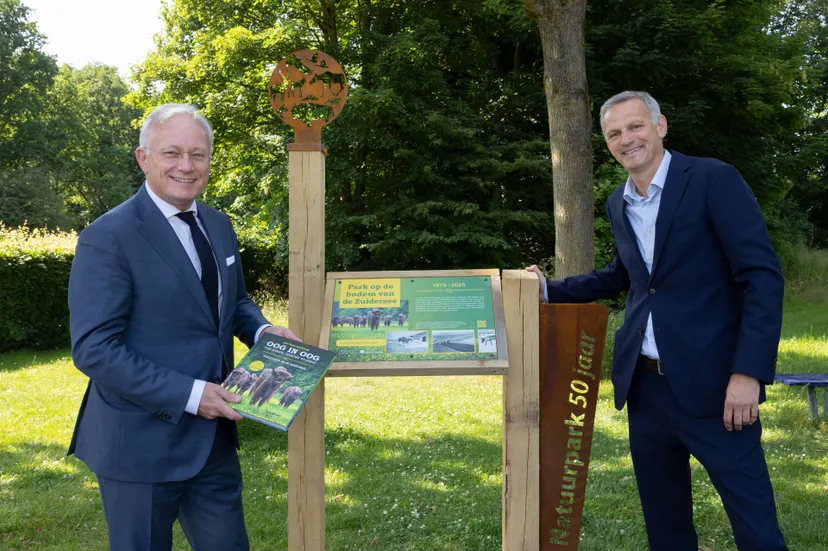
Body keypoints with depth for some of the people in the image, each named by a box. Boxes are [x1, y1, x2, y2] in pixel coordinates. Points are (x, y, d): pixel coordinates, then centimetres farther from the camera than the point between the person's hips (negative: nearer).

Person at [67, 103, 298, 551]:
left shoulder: (219, 226, 8)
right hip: (141, 446, -6)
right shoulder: (109, 237, -15)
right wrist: (188, 395, -23)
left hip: (214, 439, 7)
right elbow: (93, 348, -20)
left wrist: (261, 330, -1)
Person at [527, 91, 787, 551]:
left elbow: (763, 276, -13)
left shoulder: (714, 180, -8)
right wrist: (548, 288, 16)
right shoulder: (617, 204, 12)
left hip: (711, 383, -6)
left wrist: (749, 371, -20)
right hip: (644, 384, 6)